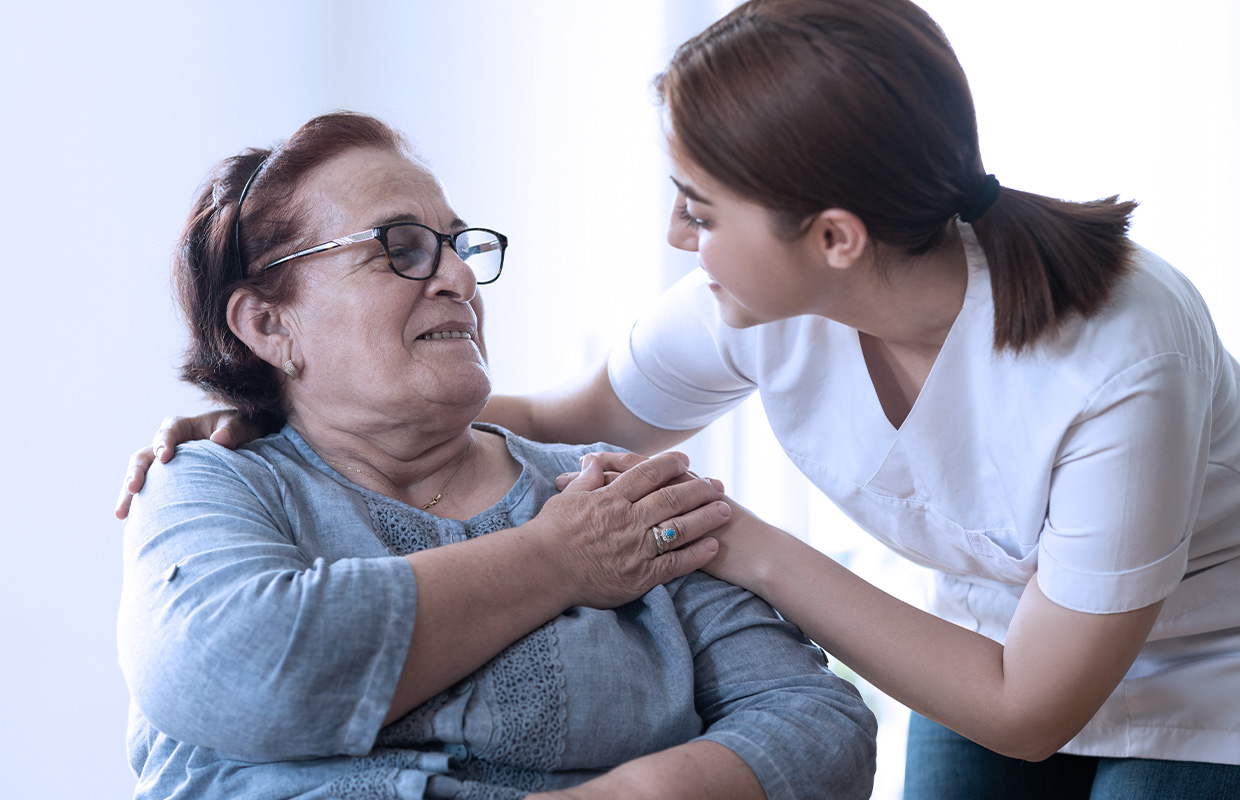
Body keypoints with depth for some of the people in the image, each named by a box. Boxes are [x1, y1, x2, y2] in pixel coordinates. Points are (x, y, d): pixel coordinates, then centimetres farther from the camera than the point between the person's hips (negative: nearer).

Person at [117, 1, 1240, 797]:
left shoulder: (1115, 360, -35)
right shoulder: (755, 305, -20)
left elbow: (1026, 710, -25)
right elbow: (566, 424, -1)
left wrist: (747, 548, -28)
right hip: (997, 651, 4)